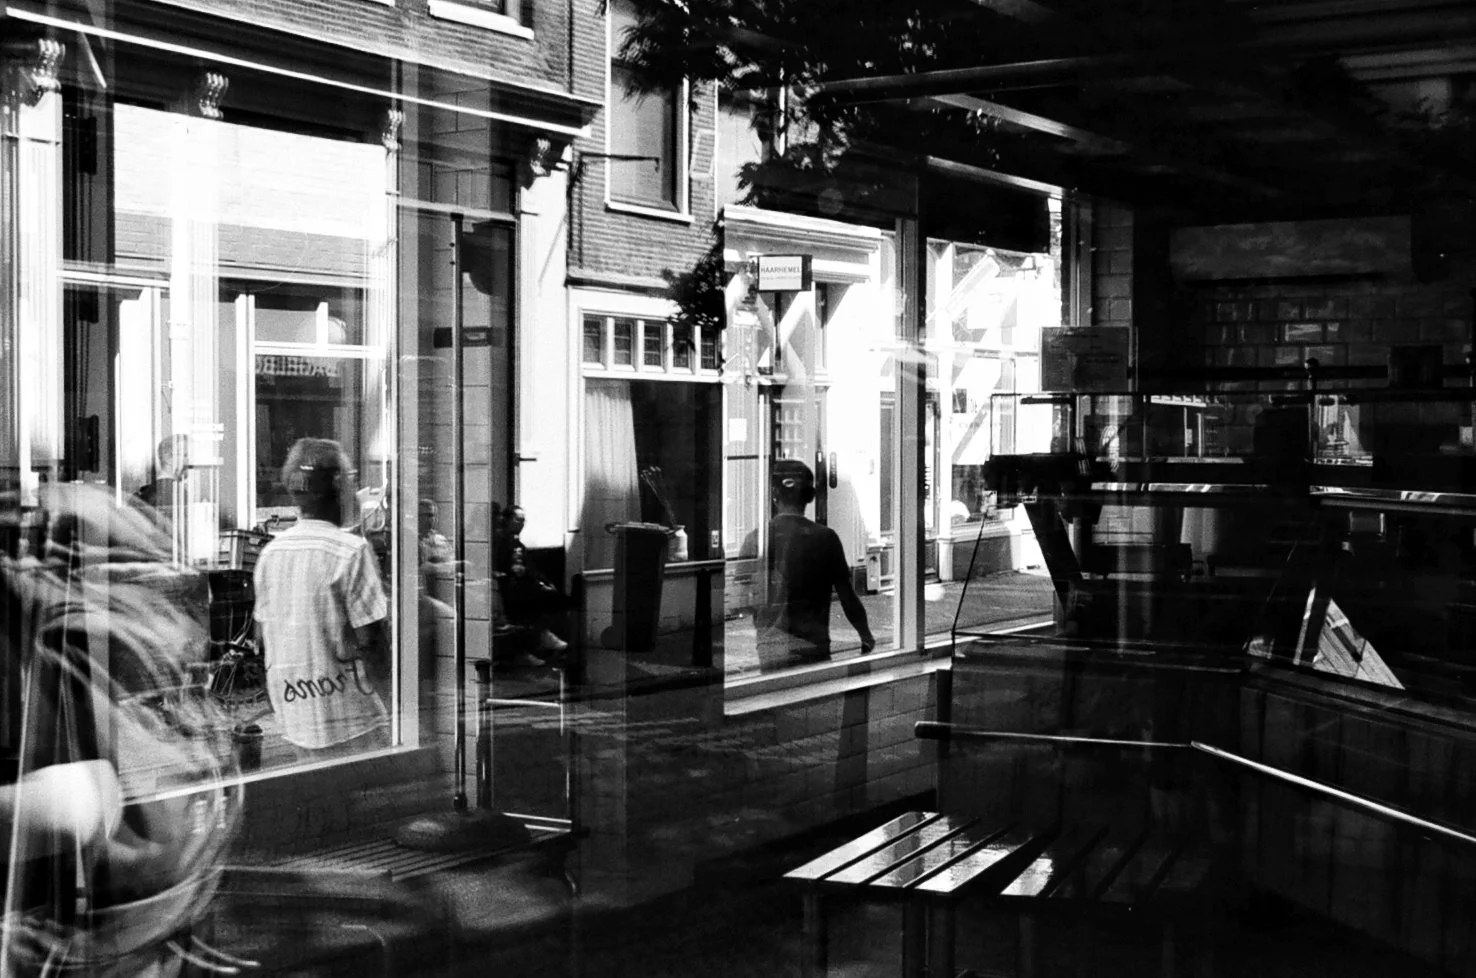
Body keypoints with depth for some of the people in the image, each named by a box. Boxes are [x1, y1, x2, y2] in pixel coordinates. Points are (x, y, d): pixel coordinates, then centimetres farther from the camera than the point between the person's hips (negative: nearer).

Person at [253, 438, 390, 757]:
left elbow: (261, 635, 13)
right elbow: (369, 639, -16)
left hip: (293, 715, 7)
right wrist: (385, 689, -1)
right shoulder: (352, 550, -15)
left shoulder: (270, 551, 6)